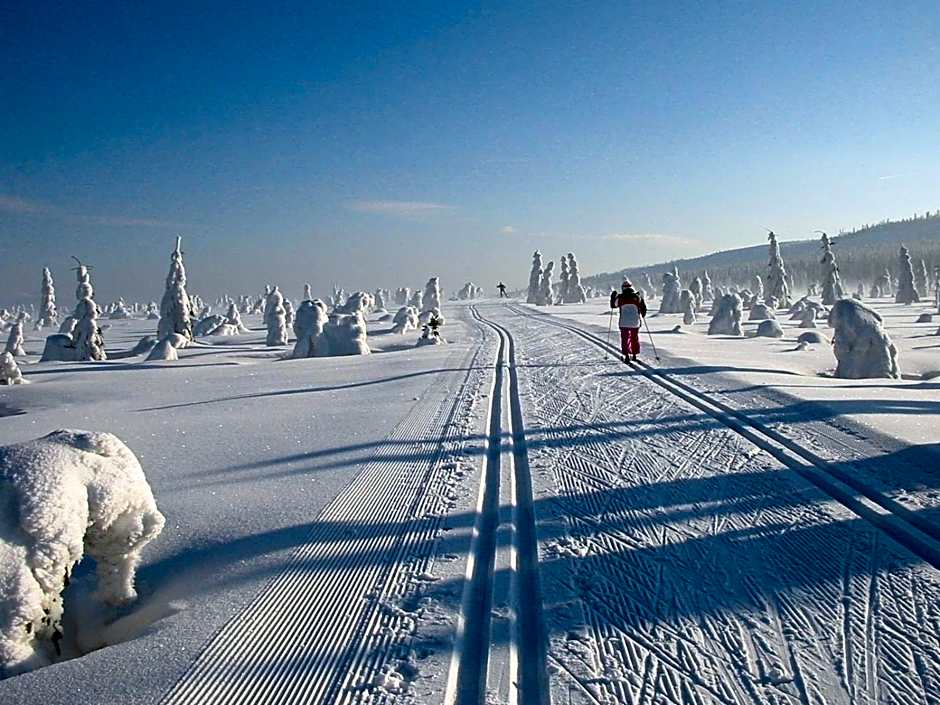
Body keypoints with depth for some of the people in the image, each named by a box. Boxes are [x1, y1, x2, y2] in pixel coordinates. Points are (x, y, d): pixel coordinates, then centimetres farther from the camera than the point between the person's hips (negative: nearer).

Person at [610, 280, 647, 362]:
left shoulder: (620, 297, -6)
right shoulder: (637, 297, -2)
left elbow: (613, 305, 9)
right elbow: (643, 307, 3)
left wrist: (612, 297, 25)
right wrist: (642, 316, 21)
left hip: (624, 323, -2)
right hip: (635, 322, 2)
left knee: (625, 338, 3)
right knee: (635, 338, 16)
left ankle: (626, 355, -9)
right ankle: (634, 355, 22)